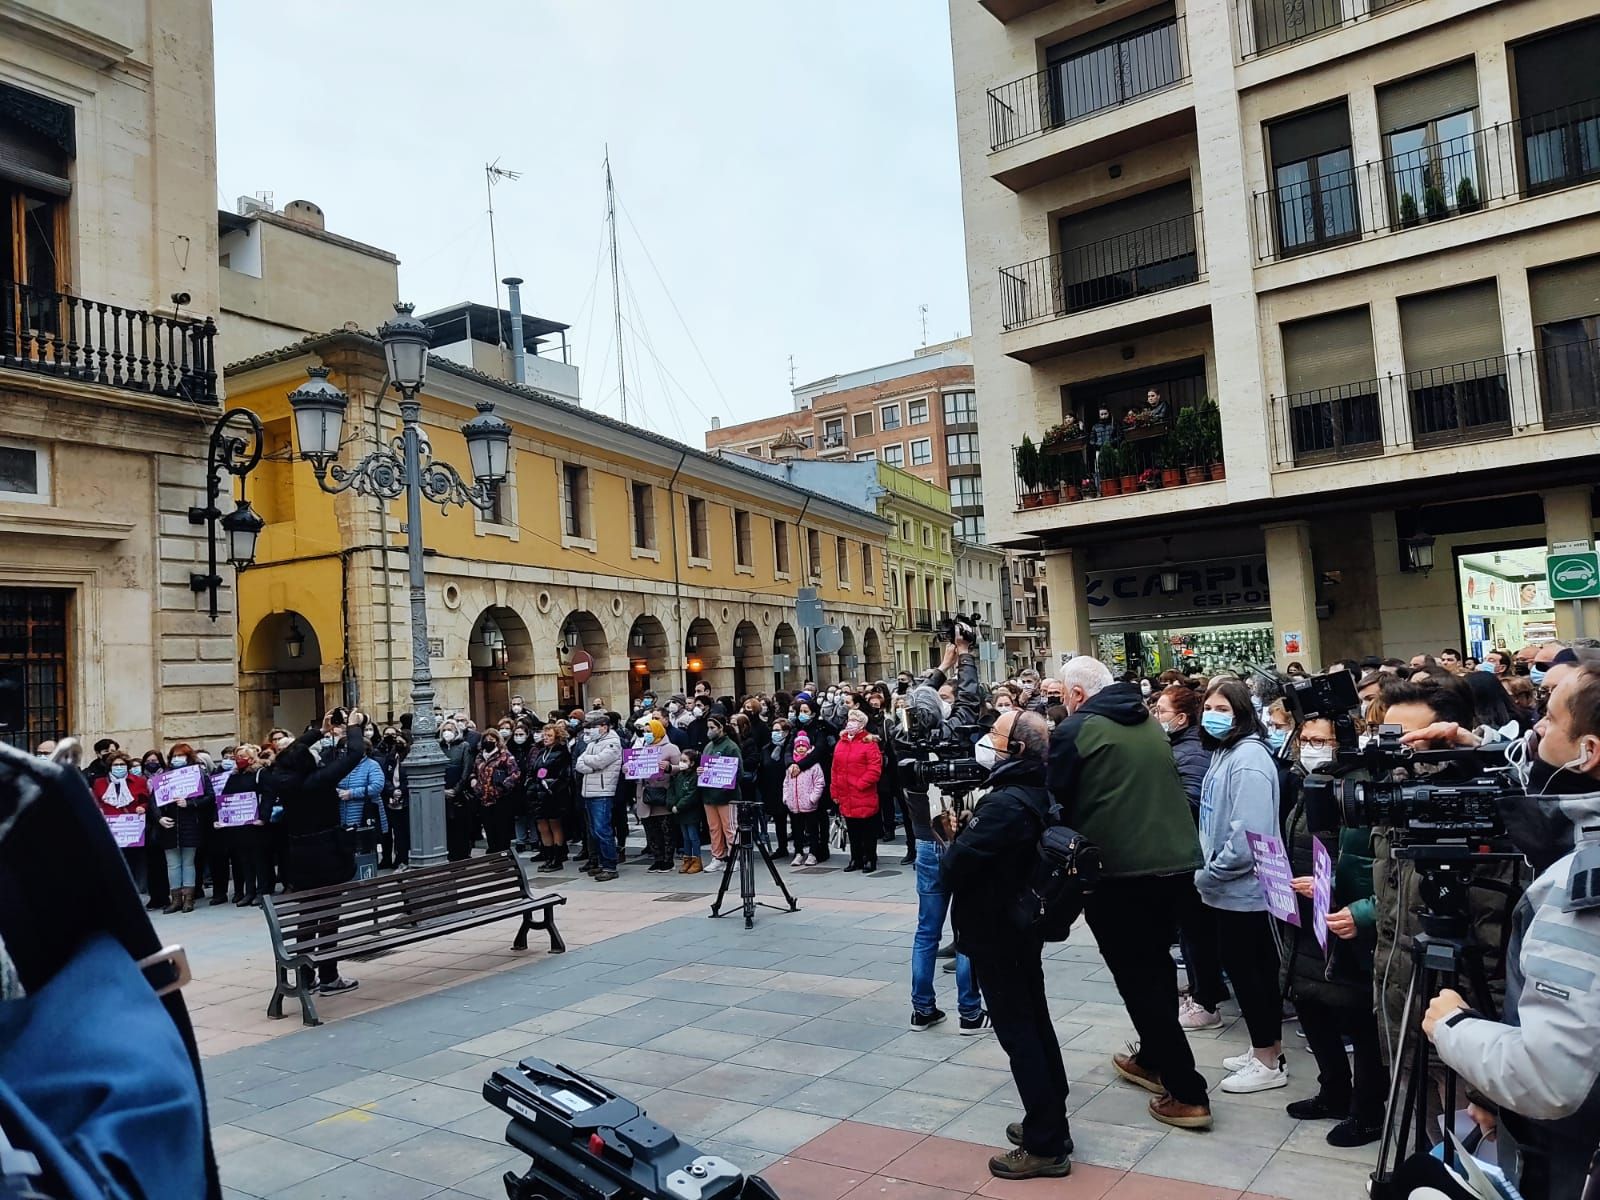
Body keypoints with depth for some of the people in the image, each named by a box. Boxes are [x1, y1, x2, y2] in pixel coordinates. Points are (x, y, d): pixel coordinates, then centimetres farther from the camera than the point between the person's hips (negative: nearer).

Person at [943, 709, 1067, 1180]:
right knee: (1036, 1025, 18)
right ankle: (1051, 1121, 31)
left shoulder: (1006, 803, -26)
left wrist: (955, 839, -6)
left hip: (995, 933, -10)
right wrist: (968, 830, -2)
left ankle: (1045, 1146, 7)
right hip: (1023, 925, 10)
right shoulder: (1036, 794, 5)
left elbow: (953, 868, -25)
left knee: (1018, 1035, -1)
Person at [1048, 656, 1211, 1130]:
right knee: (1155, 963, 22)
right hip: (1177, 860, 7)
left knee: (1138, 976, 3)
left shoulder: (1075, 731, -8)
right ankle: (1153, 1059, 37)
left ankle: (1187, 1093, 5)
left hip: (1118, 870, -7)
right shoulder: (1149, 723, 12)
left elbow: (1056, 804, -6)